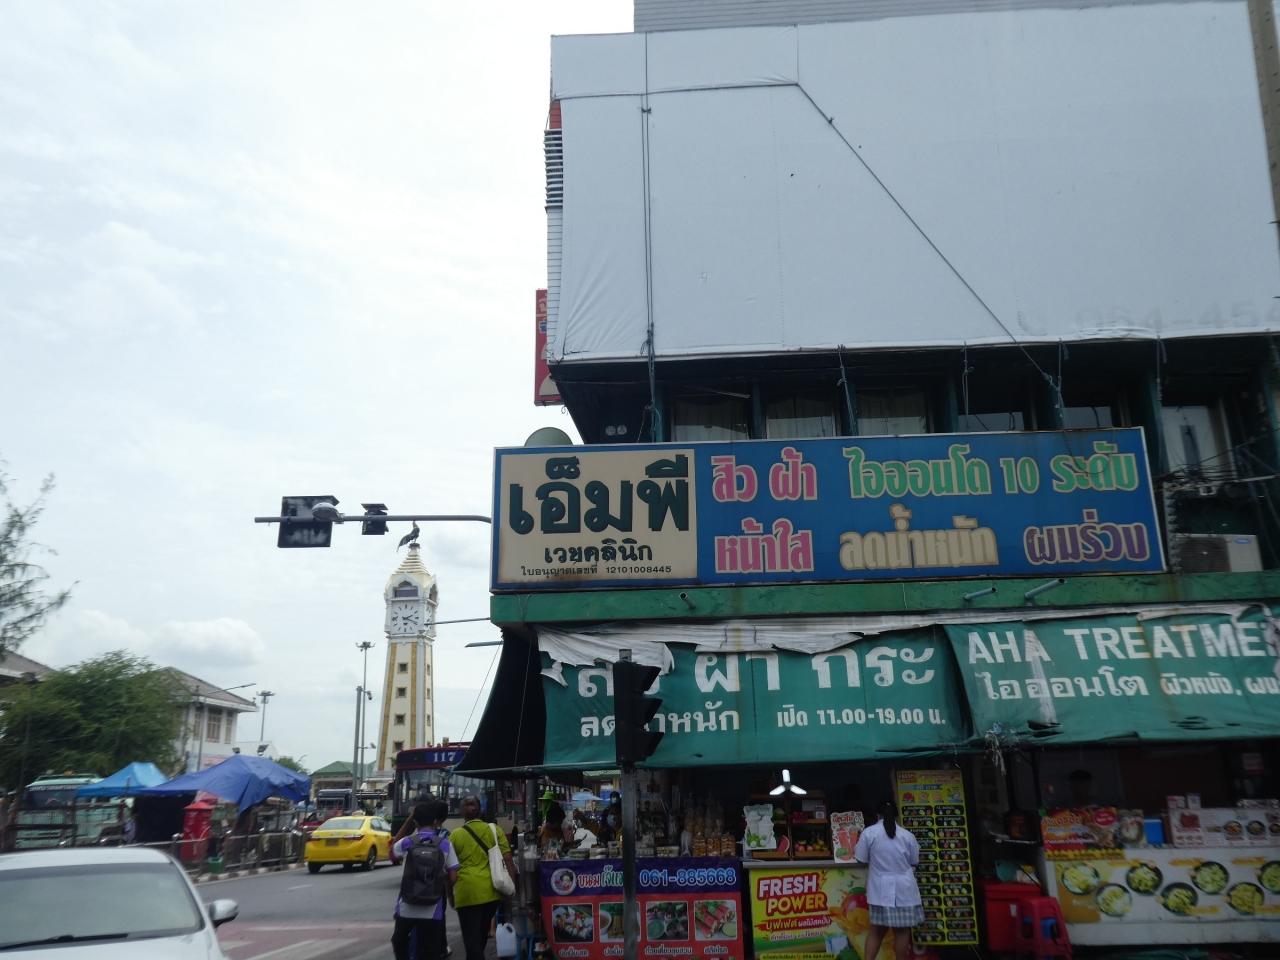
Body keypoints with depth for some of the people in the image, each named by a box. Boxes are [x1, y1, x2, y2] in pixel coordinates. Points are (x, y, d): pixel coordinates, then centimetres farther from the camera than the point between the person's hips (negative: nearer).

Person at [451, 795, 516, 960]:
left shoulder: (455, 835, 0)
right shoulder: (494, 830, 4)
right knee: (482, 935, 24)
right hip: (491, 890, 3)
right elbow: (508, 860, 0)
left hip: (467, 892, -3)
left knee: (471, 939, 1)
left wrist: (450, 894, 18)